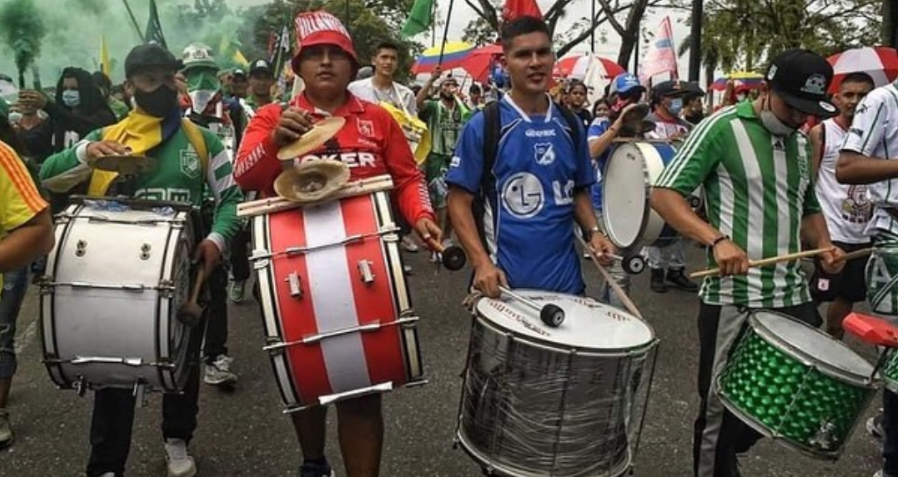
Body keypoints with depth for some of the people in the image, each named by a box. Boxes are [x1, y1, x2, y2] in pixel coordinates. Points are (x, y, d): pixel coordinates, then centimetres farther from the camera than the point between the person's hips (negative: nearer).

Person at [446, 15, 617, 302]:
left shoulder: (570, 125, 6)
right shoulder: (483, 126, -8)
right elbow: (459, 201, -8)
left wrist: (593, 231, -3)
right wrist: (482, 263, -19)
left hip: (564, 277, 4)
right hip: (505, 280, -4)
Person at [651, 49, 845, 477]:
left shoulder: (801, 143, 13)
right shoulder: (722, 128, -8)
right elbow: (663, 194, -13)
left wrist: (823, 245, 4)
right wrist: (716, 239, -27)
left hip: (793, 295, 7)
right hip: (733, 298, -7)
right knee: (721, 407, 5)